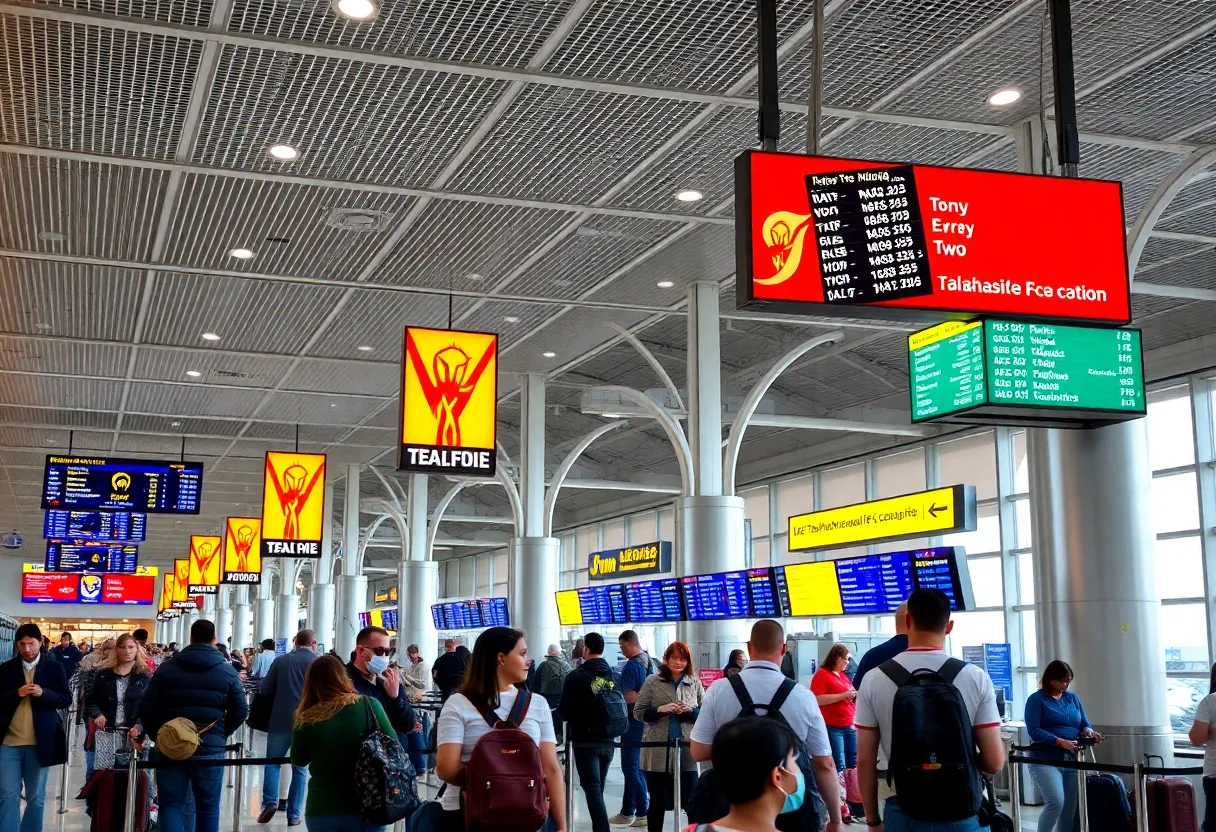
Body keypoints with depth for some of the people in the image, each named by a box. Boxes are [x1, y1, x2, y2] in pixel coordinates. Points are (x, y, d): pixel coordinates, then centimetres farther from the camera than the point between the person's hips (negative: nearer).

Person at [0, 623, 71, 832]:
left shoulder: (54, 668, 3)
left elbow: (66, 699, 1)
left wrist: (44, 693, -16)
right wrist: (17, 693, -17)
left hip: (39, 743, 0)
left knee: (36, 798, 9)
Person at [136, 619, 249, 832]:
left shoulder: (166, 668, 3)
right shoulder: (227, 671, 1)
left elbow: (147, 709, 0)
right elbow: (240, 711, 0)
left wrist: (157, 735, 13)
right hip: (211, 748, 0)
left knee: (170, 805, 5)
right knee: (208, 807, 11)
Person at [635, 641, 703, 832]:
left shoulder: (694, 682, 4)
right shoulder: (652, 681, 1)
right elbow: (638, 711, 1)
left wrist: (691, 710, -12)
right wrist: (660, 710, -15)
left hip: (687, 751, 0)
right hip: (658, 752, 0)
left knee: (691, 800, 1)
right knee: (658, 801, 10)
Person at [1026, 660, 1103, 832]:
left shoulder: (1073, 698, 15)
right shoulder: (1036, 699, -3)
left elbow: (1084, 724, 16)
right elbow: (1033, 730, -12)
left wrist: (1089, 731, -8)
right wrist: (1060, 741, -23)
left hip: (1071, 759, 6)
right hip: (1045, 759, -6)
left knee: (1070, 809, 6)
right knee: (1056, 802, -23)